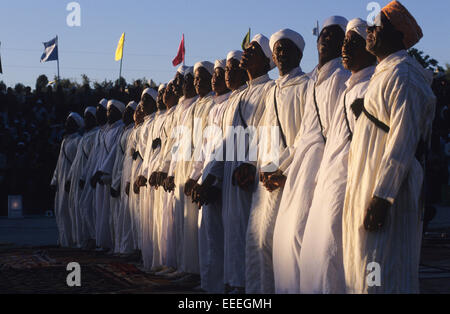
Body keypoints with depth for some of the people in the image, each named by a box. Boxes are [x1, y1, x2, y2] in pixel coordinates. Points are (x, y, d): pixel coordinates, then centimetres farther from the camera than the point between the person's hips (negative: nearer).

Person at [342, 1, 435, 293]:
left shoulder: (402, 75, -13)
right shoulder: (385, 73, 18)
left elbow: (402, 140, -21)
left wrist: (381, 195, -24)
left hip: (387, 190, -10)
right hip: (369, 186, 10)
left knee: (379, 274, -7)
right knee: (365, 267, 13)